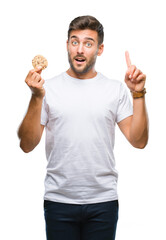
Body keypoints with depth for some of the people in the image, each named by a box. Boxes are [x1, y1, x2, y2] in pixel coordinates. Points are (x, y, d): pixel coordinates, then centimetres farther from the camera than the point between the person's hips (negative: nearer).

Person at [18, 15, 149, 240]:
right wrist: (36, 98, -14)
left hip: (103, 201, 1)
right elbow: (27, 145, -4)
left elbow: (138, 141, -1)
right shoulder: (49, 88, 1)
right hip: (59, 200, 0)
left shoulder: (117, 89, 4)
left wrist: (138, 94, -9)